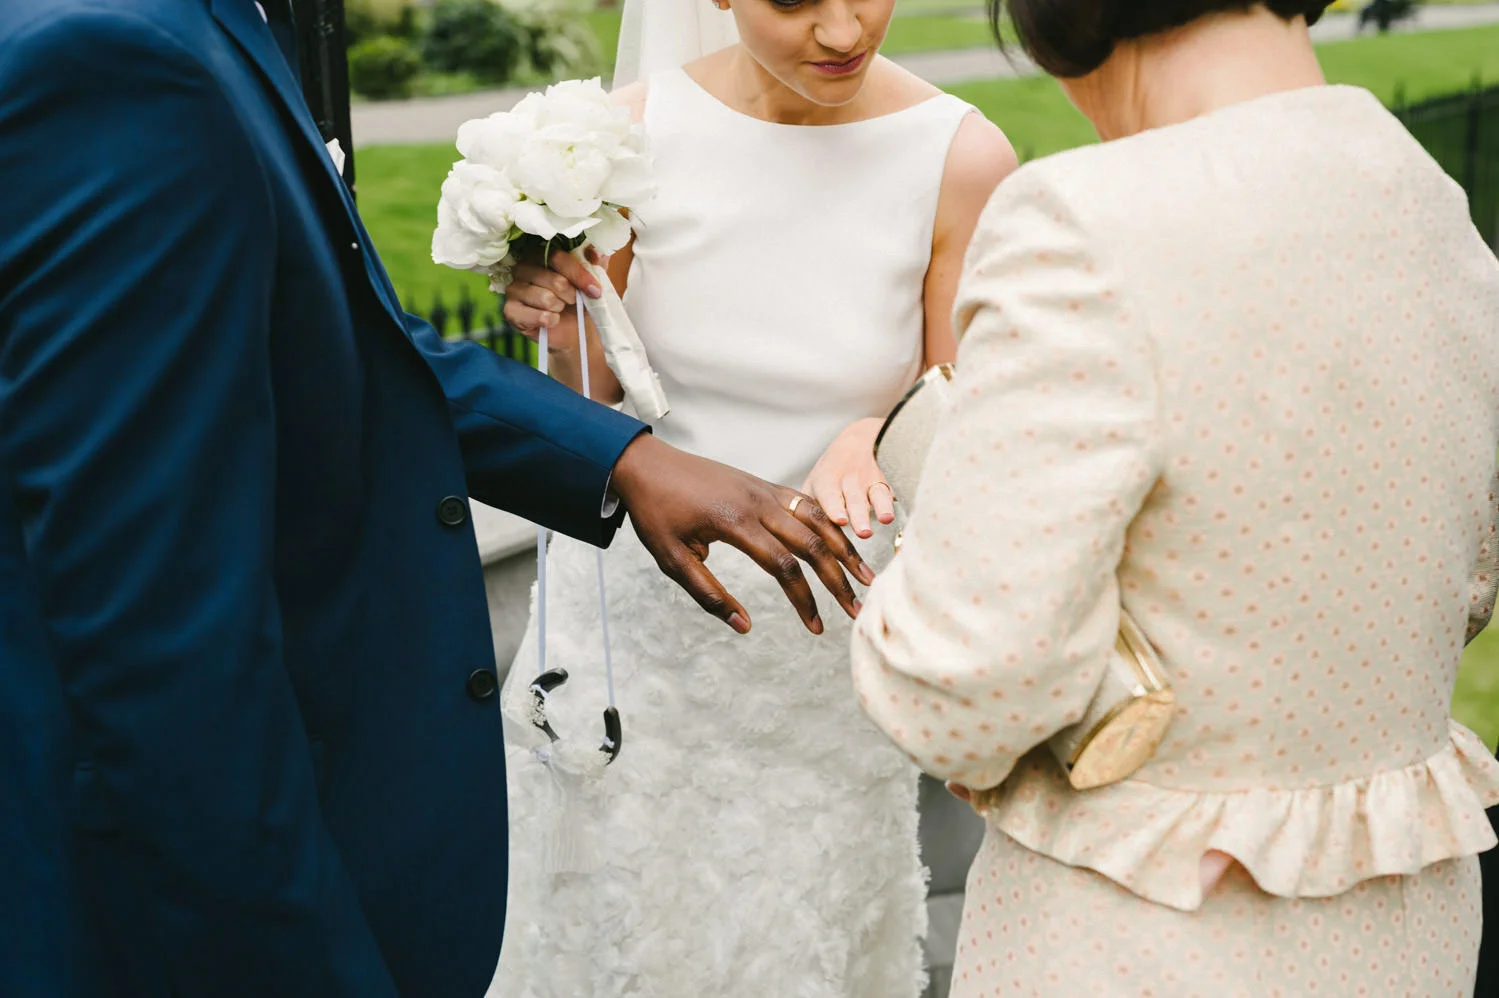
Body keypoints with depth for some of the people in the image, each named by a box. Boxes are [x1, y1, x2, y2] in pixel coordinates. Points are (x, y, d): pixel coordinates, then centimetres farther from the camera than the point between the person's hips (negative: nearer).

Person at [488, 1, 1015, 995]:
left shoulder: (962, 157, -16)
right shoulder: (635, 129, -12)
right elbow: (596, 390, 0)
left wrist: (880, 432, -28)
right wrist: (561, 323, -22)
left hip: (825, 625, -1)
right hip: (636, 606, 1)